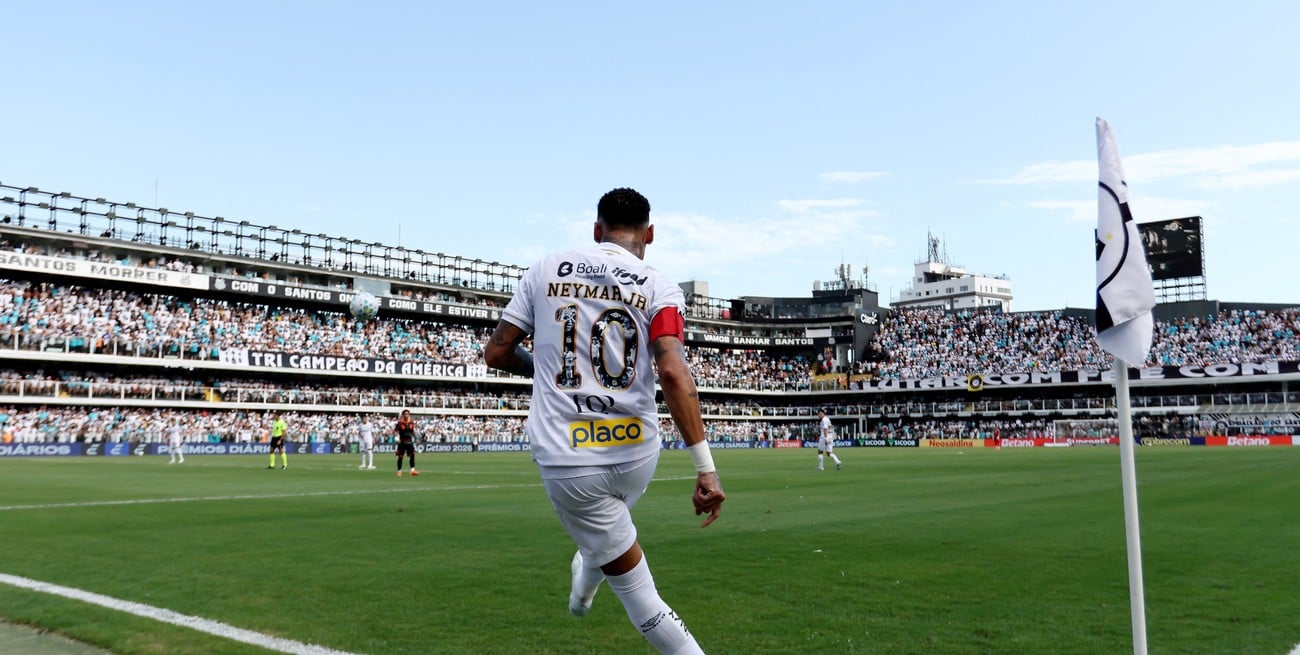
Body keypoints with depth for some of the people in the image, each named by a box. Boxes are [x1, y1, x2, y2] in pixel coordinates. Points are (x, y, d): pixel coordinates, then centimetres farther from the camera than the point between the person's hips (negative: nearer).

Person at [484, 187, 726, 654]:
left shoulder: (547, 269, 4)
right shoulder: (658, 288, -2)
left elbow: (496, 353, 7)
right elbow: (672, 373, -17)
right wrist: (705, 469, -18)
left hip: (567, 462, -1)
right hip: (636, 453, 1)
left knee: (638, 592, 9)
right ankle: (587, 576, 65)